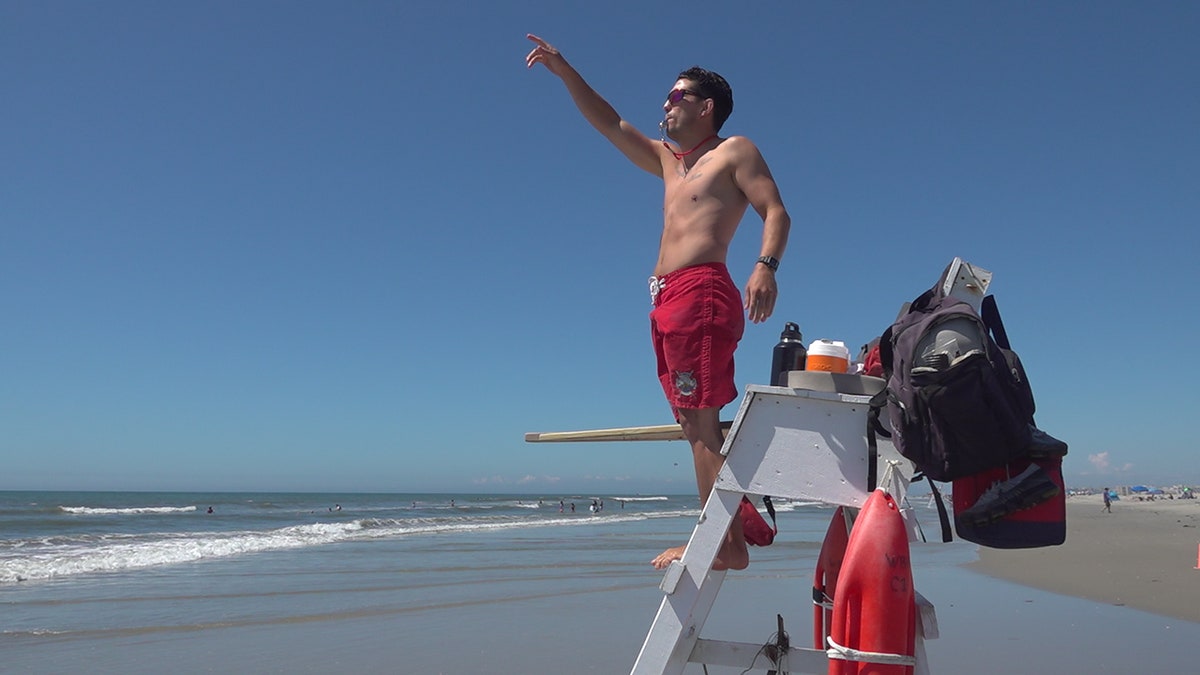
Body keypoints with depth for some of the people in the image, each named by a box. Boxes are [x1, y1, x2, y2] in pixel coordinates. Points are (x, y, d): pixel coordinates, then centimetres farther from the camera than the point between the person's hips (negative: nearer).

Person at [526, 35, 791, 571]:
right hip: (667, 300, 8)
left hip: (701, 291, -8)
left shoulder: (735, 151, 8)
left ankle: (730, 543, -14)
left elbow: (776, 211, -5)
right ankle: (718, 538, 6)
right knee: (695, 425, 4)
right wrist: (563, 70, 26)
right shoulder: (668, 161, 28)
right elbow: (609, 124, 31)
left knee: (703, 419, -15)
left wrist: (766, 266, -23)